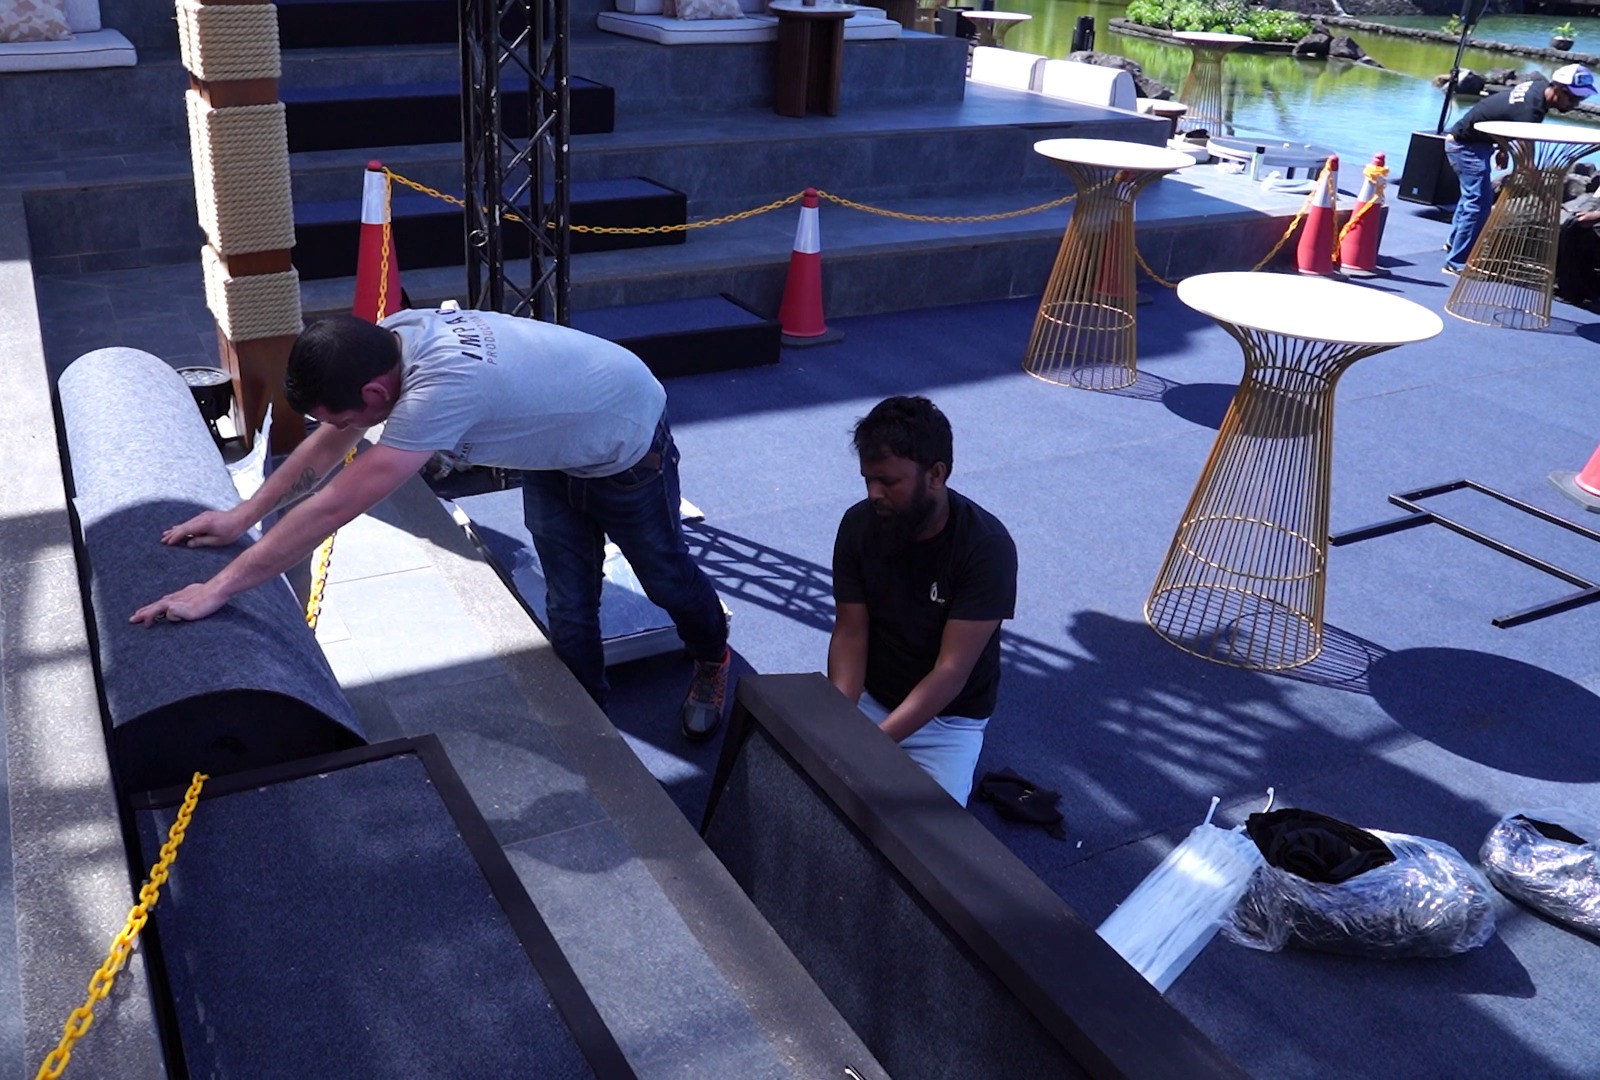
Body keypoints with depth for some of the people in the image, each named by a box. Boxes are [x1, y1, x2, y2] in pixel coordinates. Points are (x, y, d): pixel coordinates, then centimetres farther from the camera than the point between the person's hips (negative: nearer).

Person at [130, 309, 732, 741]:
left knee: (667, 580, 17)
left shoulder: (441, 386, -46)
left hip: (627, 451, -6)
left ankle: (713, 660, 47)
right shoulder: (390, 337, -22)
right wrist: (242, 516, -7)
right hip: (554, 452, 6)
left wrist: (217, 590, -39)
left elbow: (331, 509, -44)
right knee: (568, 607, 8)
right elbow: (326, 445, -5)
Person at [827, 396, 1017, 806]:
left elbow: (951, 672, -26)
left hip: (949, 718, -3)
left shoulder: (986, 547, -25)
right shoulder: (858, 524, -13)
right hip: (869, 699, 4)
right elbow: (850, 634, -9)